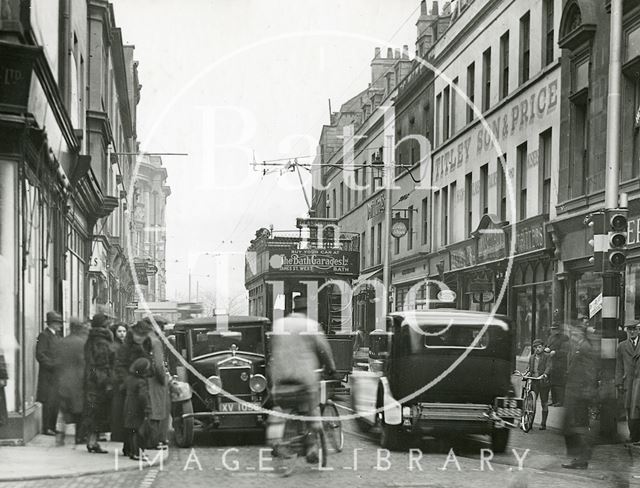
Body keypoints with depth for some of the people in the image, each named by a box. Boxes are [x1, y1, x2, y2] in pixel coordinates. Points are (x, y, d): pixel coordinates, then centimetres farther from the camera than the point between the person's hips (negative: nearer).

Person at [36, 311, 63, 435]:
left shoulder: (57, 336, 17)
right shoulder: (44, 335, -8)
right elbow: (40, 355, -15)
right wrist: (54, 365, -18)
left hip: (57, 374, 8)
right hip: (48, 375, -8)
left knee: (56, 402, 9)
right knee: (49, 402, -7)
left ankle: (52, 427, 15)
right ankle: (46, 428, -2)